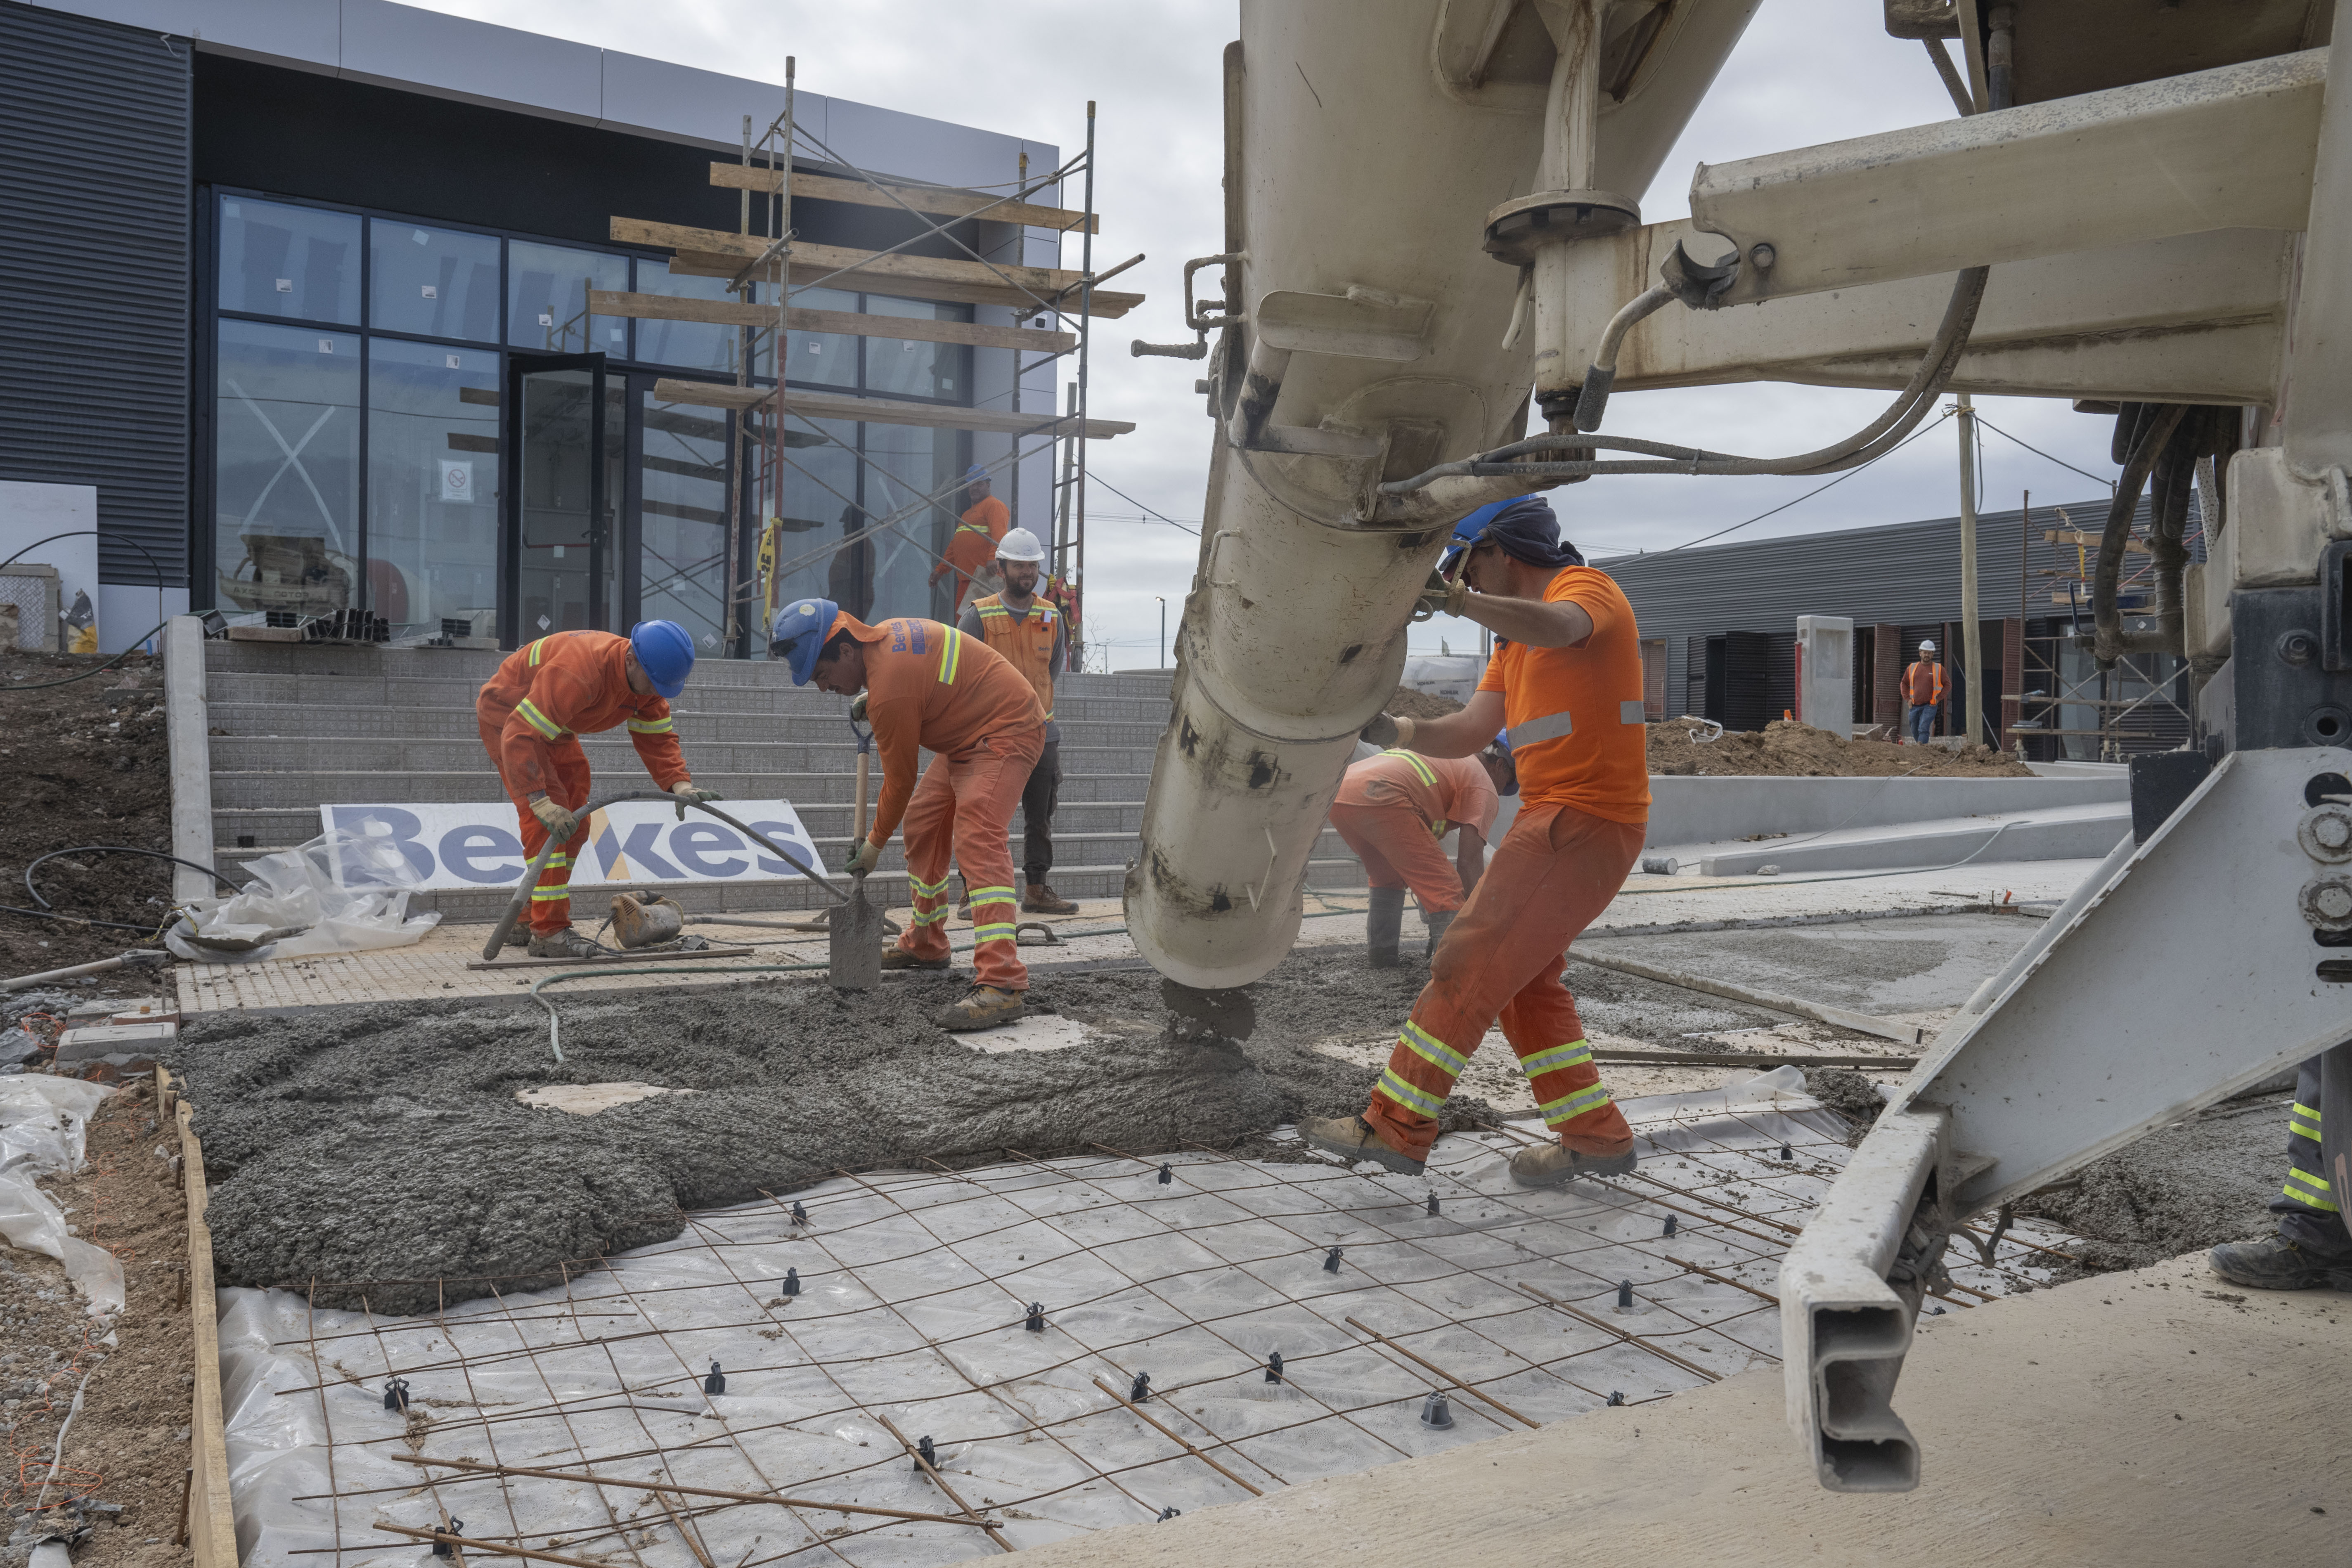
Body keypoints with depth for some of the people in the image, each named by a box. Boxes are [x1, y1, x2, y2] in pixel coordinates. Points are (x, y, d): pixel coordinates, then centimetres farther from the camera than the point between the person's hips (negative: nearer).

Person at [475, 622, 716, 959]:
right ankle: (549, 931, -19)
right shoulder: (578, 673, -41)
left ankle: (524, 924, 18)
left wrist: (680, 785, -26)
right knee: (546, 821, -21)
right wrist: (541, 802, -48)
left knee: (573, 825, 7)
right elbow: (519, 736, -42)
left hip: (552, 726, 9)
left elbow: (657, 738, -8)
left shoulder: (647, 681, -14)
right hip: (506, 715, -9)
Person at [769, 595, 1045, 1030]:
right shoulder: (888, 633, 0)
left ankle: (1001, 985, -35)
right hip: (969, 736, 11)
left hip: (1006, 733, -11)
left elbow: (900, 779, -16)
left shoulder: (891, 689, -27)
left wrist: (875, 843, -2)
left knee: (978, 841, -25)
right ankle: (925, 945, 31)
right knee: (922, 821, 17)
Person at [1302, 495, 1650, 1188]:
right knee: (1523, 985, 14)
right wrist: (1395, 730, -4)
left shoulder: (1587, 587, -6)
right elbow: (1467, 735, 10)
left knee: (1468, 966, -9)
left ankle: (1396, 1126, -4)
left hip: (1584, 823, -10)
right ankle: (1596, 1137, 21)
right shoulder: (1516, 639, 21)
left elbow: (1554, 628, -33)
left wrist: (1458, 598, -40)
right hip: (1553, 819, 10)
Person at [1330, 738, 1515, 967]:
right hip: (1379, 796, -9)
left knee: (1387, 876, 30)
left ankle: (1381, 957, 29)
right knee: (1446, 890, -2)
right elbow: (1469, 862, 2)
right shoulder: (1484, 785, 15)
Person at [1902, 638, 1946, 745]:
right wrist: (1907, 699, 8)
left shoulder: (1939, 669, 2)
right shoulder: (1912, 668, 9)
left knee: (1924, 729, -18)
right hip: (1914, 706, 4)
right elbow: (1904, 684, 21)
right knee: (1915, 731, 10)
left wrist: (1938, 699, -3)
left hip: (1930, 706, -4)